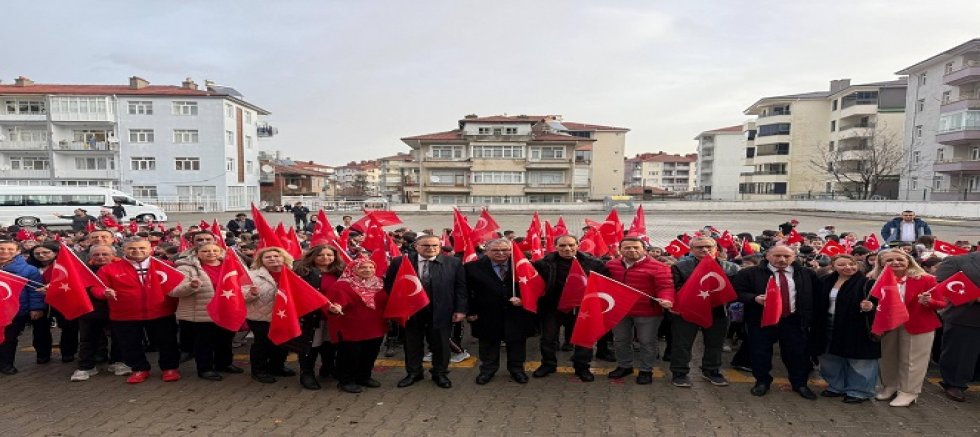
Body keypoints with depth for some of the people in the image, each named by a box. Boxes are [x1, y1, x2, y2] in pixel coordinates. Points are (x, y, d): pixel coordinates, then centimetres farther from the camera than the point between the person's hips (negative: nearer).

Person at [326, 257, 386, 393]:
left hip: (375, 328, 7)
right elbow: (334, 303, -21)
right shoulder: (341, 286, -13)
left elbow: (385, 303, 15)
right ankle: (346, 381, 21)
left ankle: (364, 377, 36)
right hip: (350, 329, -6)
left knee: (370, 355, 17)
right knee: (349, 355, 3)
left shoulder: (378, 285, 6)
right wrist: (335, 309, -41)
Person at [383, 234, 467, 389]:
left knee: (440, 345, 12)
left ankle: (440, 373, 31)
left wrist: (460, 309, -6)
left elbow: (461, 287, -2)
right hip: (410, 312, 1)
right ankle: (413, 373, 34)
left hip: (441, 312, 0)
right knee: (412, 344, 14)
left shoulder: (453, 263, -4)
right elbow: (389, 285, 1)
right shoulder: (400, 262, -4)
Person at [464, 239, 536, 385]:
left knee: (517, 342, 14)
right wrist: (470, 312, -5)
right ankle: (487, 369, 34)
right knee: (488, 343, 15)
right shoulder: (473, 267, -9)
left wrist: (523, 299, -14)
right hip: (487, 316, 0)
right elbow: (465, 292, -4)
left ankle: (516, 369, 33)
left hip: (516, 314, 1)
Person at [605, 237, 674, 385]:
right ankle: (624, 366, 34)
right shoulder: (611, 265, 2)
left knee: (647, 342, 8)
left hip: (647, 312, -4)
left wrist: (666, 300, -34)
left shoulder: (657, 267, -12)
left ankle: (646, 370, 23)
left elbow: (665, 286, -17)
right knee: (620, 340, 16)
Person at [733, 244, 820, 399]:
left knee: (798, 353, 11)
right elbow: (737, 291, -6)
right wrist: (754, 298, -22)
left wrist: (810, 317, 2)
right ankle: (762, 382, 26)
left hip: (794, 321, 2)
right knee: (760, 353, 6)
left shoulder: (807, 274, 4)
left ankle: (800, 384, 31)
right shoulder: (749, 273, -6)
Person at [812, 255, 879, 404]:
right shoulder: (825, 282, 4)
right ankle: (836, 387, 33)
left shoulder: (866, 283, -9)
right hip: (829, 328, 6)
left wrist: (870, 306, -34)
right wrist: (817, 326, 3)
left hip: (857, 328, -5)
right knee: (832, 359, 16)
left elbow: (876, 302, -14)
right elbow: (818, 304, 8)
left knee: (857, 360, 4)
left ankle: (859, 391, 20)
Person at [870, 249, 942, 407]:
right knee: (887, 358, 14)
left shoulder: (925, 279, -9)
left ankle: (908, 392, 21)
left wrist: (928, 302, -27)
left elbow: (941, 303, -6)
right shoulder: (877, 281, -4)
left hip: (918, 326, -3)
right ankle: (889, 386, 32)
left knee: (911, 360, 8)